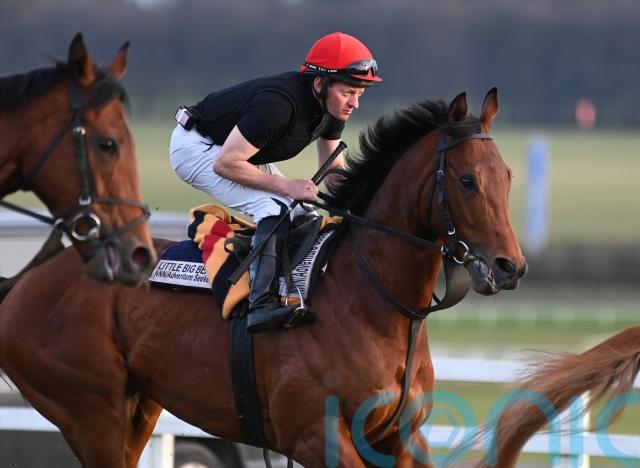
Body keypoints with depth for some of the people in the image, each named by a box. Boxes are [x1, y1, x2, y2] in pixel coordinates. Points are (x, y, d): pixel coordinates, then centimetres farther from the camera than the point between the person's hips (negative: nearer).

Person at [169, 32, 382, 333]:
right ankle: (262, 305, -34)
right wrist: (286, 186, -30)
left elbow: (333, 166, 8)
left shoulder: (332, 108, -9)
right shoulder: (278, 104, -36)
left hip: (240, 152, 10)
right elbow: (225, 164, -33)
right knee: (277, 210, -26)